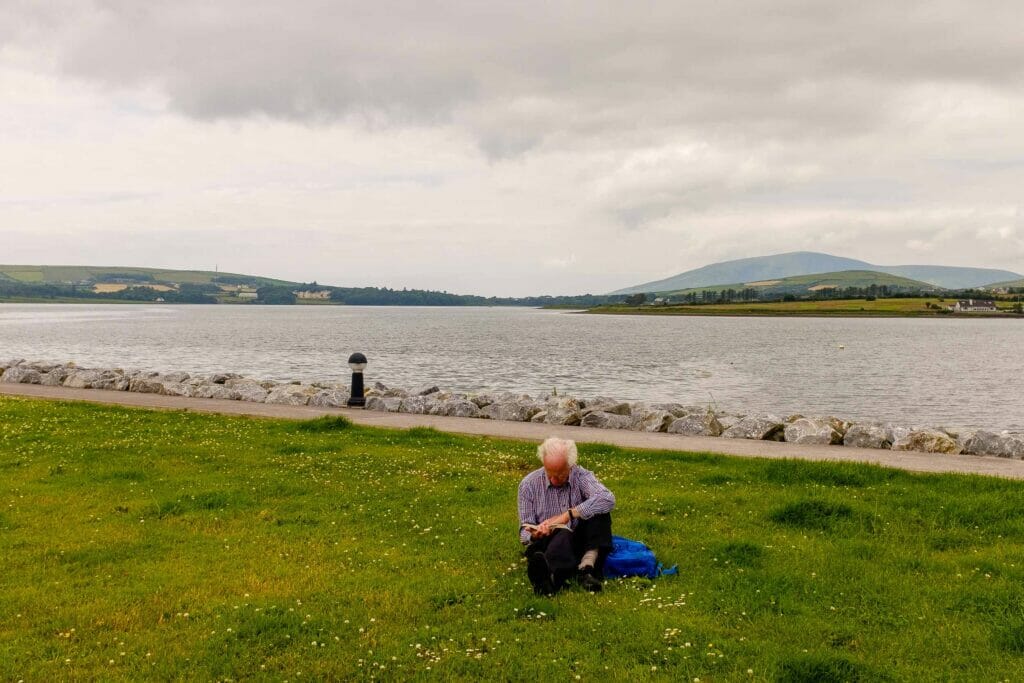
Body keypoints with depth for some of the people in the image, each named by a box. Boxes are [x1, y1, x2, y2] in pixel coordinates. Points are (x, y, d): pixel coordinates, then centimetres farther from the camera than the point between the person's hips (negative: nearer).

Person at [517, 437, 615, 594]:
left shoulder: (582, 477, -1)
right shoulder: (529, 484, 1)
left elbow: (608, 499, -23)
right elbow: (524, 533, 3)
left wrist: (568, 515, -27)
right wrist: (535, 535, -23)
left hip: (579, 542, 2)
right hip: (546, 543, -2)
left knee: (598, 509, -23)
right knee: (563, 536, -37)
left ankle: (587, 566, -35)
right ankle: (550, 574, -70)